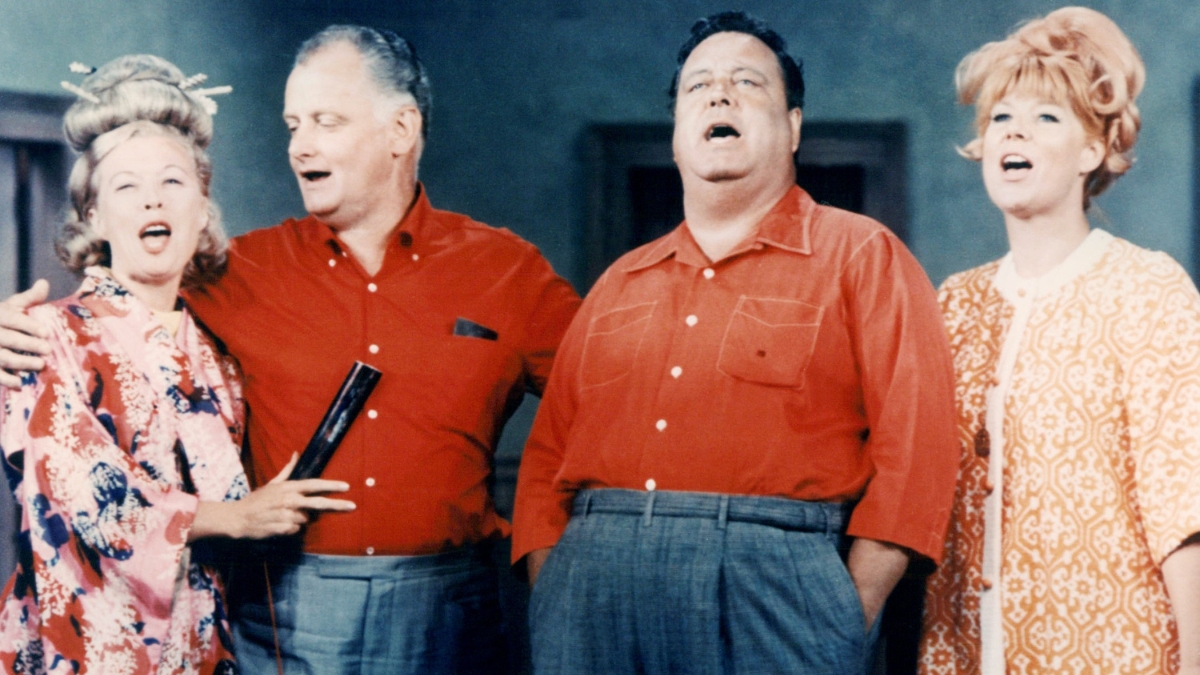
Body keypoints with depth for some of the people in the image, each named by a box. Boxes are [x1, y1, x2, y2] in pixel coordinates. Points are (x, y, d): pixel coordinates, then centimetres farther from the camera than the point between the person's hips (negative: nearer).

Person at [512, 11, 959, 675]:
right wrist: (549, 591, 2)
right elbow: (548, 453, 17)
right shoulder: (619, 283, 19)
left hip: (771, 580, -4)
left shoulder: (861, 255, 5)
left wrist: (850, 614, -11)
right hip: (593, 583, 4)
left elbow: (912, 440, -4)